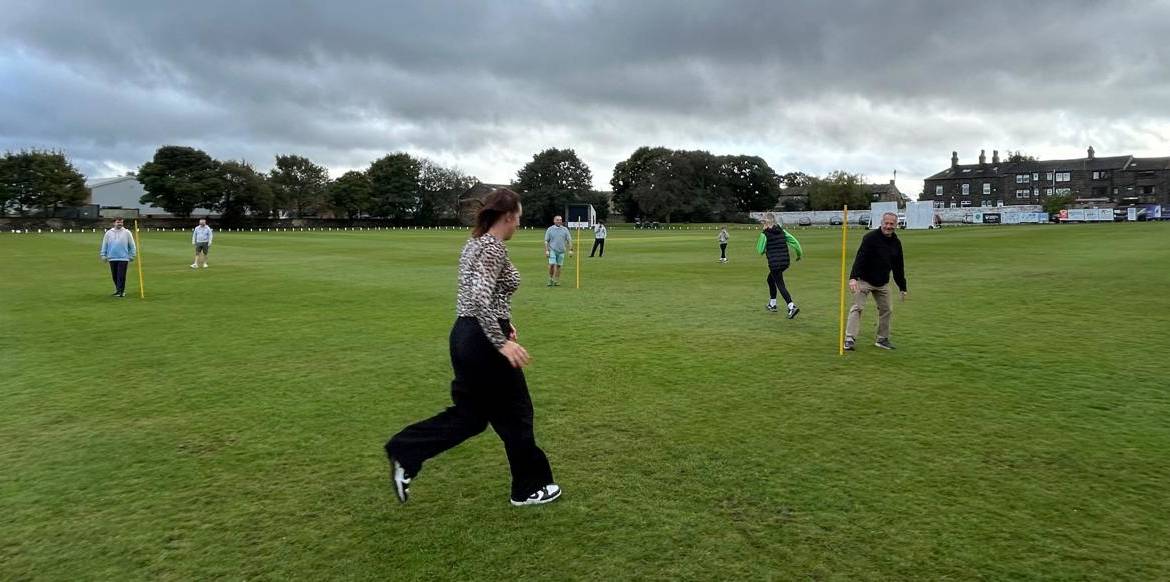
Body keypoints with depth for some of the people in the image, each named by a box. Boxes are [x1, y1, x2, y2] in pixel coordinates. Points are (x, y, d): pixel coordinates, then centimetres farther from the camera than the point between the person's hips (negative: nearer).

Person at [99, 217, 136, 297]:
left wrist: (132, 255, 1)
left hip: (123, 258, -3)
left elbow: (132, 245, 4)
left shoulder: (127, 233, 2)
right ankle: (118, 289, 23)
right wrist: (103, 255, 6)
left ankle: (121, 291, -2)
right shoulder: (109, 233, 8)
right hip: (112, 258, 3)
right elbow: (104, 245, 11)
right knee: (114, 276, 10)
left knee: (121, 276, -6)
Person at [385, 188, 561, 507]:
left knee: (470, 413, 18)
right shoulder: (494, 247, -18)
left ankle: (403, 453, 13)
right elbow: (480, 297, -30)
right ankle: (529, 488, 22)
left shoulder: (474, 243, 12)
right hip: (484, 341, -9)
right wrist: (502, 342, -30)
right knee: (514, 413, 7)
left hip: (465, 335, 9)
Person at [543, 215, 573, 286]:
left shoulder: (565, 230, 7)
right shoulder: (550, 229, 3)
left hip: (561, 251, 2)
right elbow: (546, 241, 3)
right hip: (552, 250, -2)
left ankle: (556, 280, 14)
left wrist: (570, 250, 1)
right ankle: (550, 279, 4)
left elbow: (569, 240, 8)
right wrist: (546, 250, -5)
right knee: (552, 264, -13)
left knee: (558, 266, 4)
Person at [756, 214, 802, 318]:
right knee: (770, 279, 27)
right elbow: (793, 240, 6)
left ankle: (792, 307, -22)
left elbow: (760, 250, -3)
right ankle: (772, 304, 34)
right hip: (785, 262, 7)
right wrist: (799, 253, 17)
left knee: (780, 285, -6)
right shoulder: (781, 231, 9)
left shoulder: (765, 234, -7)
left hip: (774, 263, -7)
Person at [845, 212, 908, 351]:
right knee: (857, 307, -11)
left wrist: (903, 288, 13)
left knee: (886, 310, 9)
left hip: (883, 284, 6)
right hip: (864, 280, -6)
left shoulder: (896, 243, 4)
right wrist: (853, 277, -38)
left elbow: (898, 268, 12)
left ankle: (882, 339, 22)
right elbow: (859, 258, -26)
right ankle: (849, 339, -10)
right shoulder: (870, 237, -16)